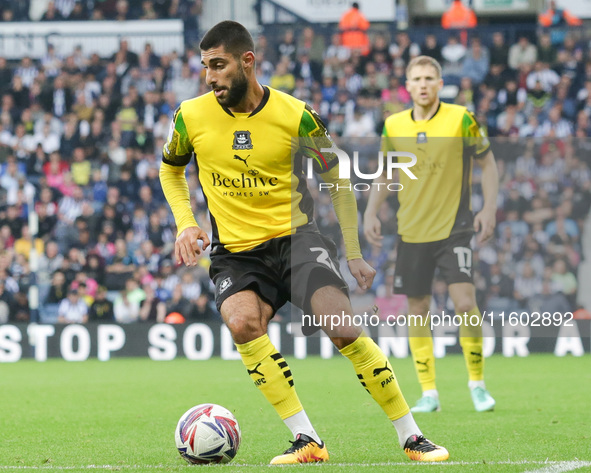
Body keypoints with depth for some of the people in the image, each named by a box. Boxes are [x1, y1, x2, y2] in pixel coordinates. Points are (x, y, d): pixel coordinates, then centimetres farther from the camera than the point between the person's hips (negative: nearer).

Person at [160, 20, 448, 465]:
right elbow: (170, 168, 19)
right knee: (242, 322, -30)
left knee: (344, 328, -21)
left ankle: (411, 436, -5)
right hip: (235, 253, 1)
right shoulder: (192, 116, -2)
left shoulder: (295, 115, -6)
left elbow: (338, 181, 8)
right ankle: (307, 441, -22)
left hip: (295, 239, -1)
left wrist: (354, 254, 5)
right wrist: (186, 223, 3)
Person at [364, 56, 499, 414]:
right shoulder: (393, 126, 3)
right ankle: (429, 393, 12)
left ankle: (477, 383, 3)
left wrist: (489, 208, -7)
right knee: (418, 311, 3)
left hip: (454, 227, -3)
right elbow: (384, 173, 17)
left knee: (465, 303, -14)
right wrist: (371, 213, 5)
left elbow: (488, 162, 3)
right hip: (412, 232, 3)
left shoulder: (461, 118, -5)